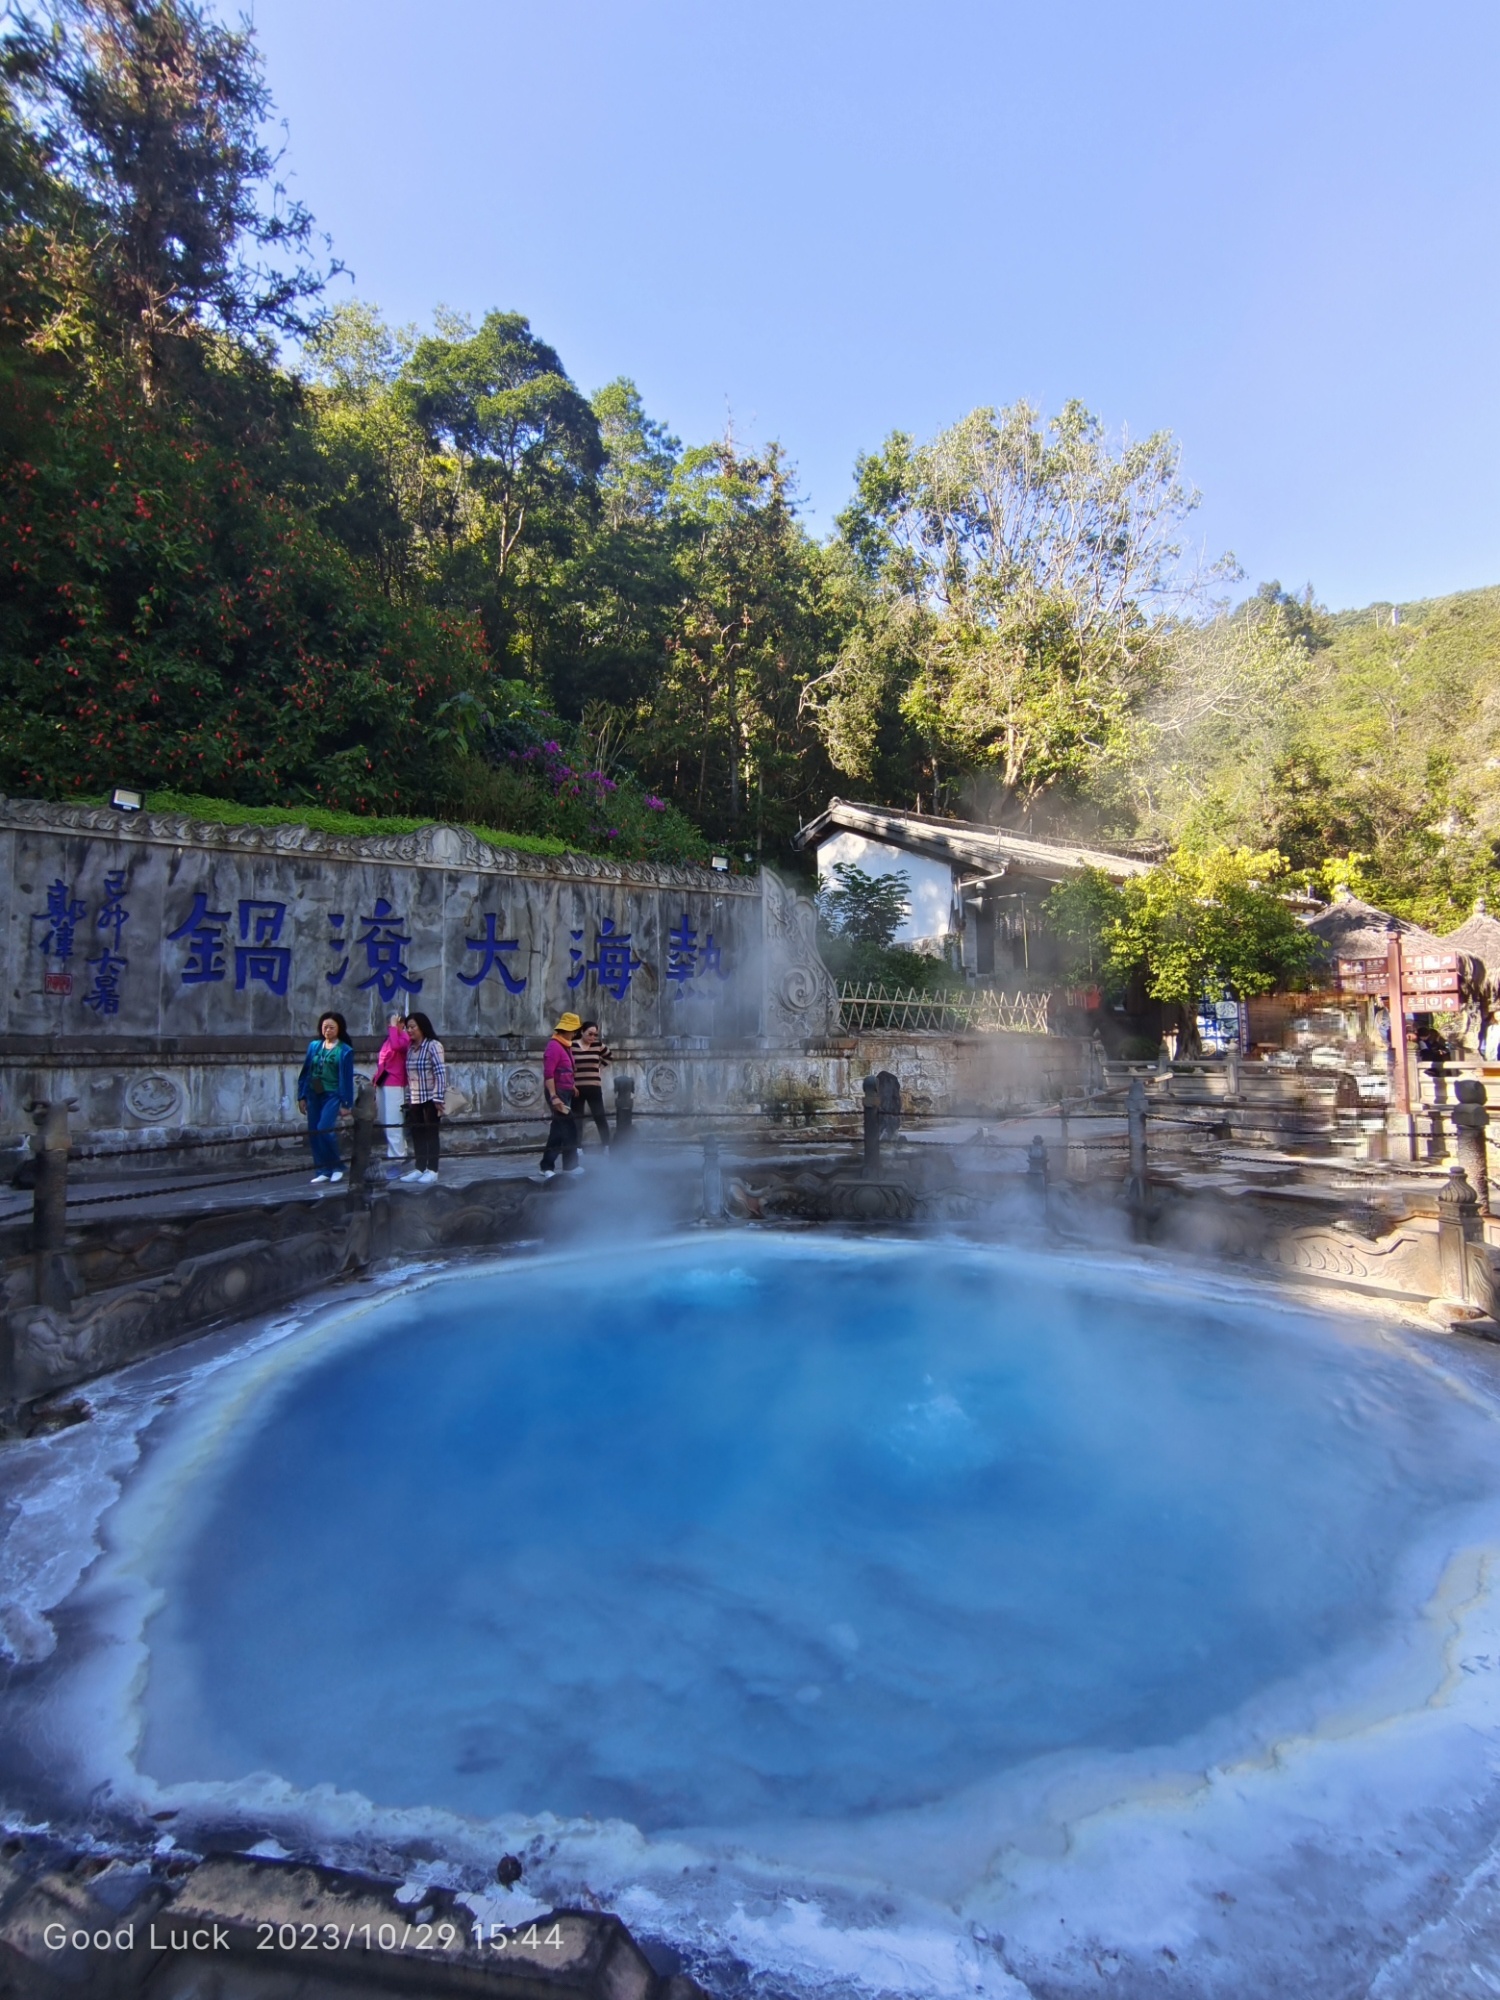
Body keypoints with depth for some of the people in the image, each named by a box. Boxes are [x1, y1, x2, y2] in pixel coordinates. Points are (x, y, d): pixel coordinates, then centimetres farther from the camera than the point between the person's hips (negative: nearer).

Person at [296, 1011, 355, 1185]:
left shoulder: (344, 1050, -4)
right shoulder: (314, 1046, 8)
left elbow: (347, 1078, -5)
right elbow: (305, 1072, 10)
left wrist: (346, 1103, -6)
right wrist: (302, 1096, 8)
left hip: (332, 1095, -5)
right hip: (314, 1095, 5)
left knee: (324, 1130, -17)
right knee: (313, 1133, 5)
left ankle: (337, 1167, 1)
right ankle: (322, 1171, 15)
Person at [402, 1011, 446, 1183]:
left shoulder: (433, 1045, -11)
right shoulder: (410, 1048, 10)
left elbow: (441, 1072, -15)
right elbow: (409, 1075, 12)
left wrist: (439, 1098, -19)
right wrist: (408, 1097, 8)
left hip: (430, 1097, -6)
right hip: (415, 1099, 7)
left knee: (431, 1133, 0)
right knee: (417, 1133, 9)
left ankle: (432, 1170, 5)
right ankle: (420, 1168, 17)